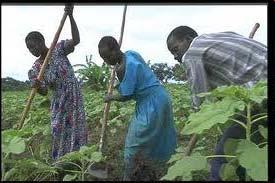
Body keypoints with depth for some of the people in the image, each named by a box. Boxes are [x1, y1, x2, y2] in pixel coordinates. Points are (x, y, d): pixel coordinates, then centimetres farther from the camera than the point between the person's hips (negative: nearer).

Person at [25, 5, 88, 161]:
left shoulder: (58, 49, -10)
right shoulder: (35, 69, -6)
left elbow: (76, 40, -26)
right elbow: (44, 92, -9)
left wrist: (71, 16, -35)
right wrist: (37, 87, -32)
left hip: (75, 97, -2)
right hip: (59, 102, 2)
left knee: (77, 128, 7)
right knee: (59, 130, 9)